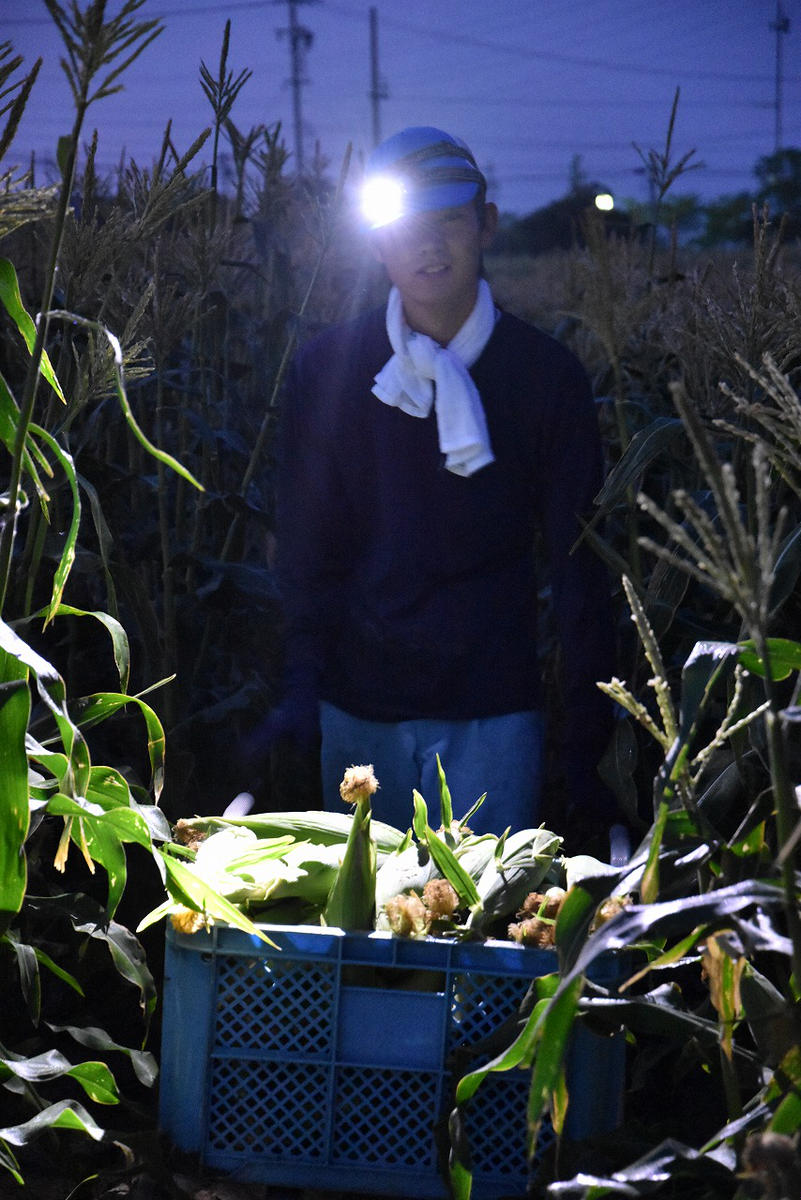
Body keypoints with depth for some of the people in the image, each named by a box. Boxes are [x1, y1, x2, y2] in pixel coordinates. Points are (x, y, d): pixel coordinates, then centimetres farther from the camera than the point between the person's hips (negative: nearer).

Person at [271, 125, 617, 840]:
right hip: (360, 703, 2)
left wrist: (588, 746, -3)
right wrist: (303, 685, -8)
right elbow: (306, 541, 3)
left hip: (492, 707, -1)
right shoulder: (327, 370, 0)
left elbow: (579, 568, -1)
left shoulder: (547, 377, -3)